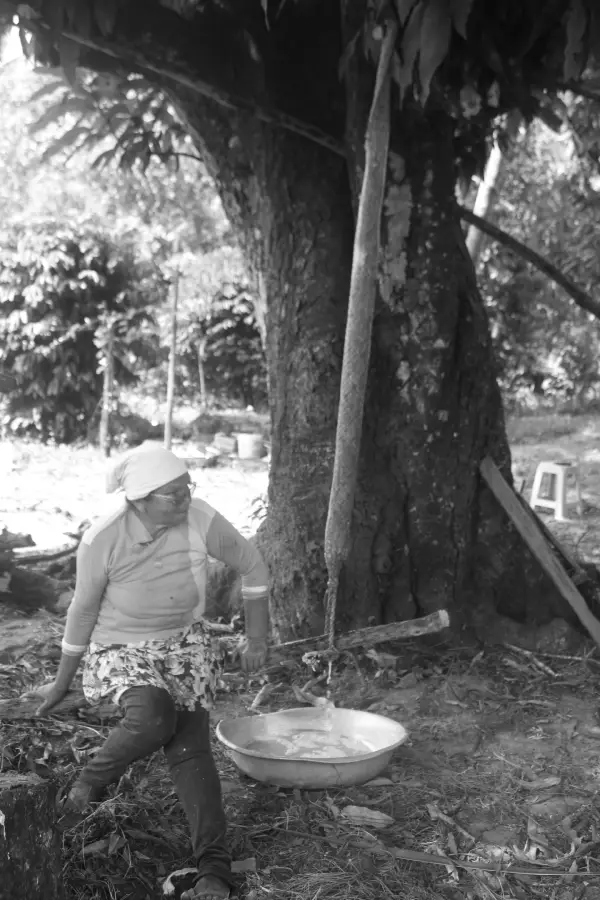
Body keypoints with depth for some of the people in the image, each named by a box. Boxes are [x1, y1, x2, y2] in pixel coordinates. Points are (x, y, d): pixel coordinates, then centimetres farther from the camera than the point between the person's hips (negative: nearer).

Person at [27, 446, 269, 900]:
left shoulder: (202, 520, -20)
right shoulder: (101, 542, -22)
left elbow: (253, 565, -2)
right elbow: (83, 611, -6)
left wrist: (257, 637, 2)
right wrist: (62, 683, 7)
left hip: (186, 641, 2)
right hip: (122, 649, -2)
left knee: (190, 746, -13)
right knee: (152, 717, -31)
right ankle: (91, 781, 0)